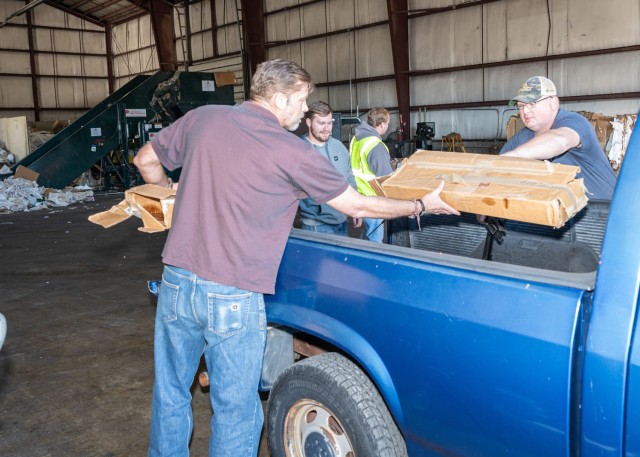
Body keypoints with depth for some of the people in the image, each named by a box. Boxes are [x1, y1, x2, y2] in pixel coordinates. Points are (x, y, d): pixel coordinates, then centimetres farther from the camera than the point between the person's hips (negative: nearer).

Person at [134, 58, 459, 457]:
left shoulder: (202, 119, 4)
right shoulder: (292, 152, -9)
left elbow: (146, 161, 16)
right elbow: (358, 206, -1)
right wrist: (422, 206, 14)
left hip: (176, 283, 5)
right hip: (233, 300, -5)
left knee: (170, 395, 22)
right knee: (235, 411, 13)